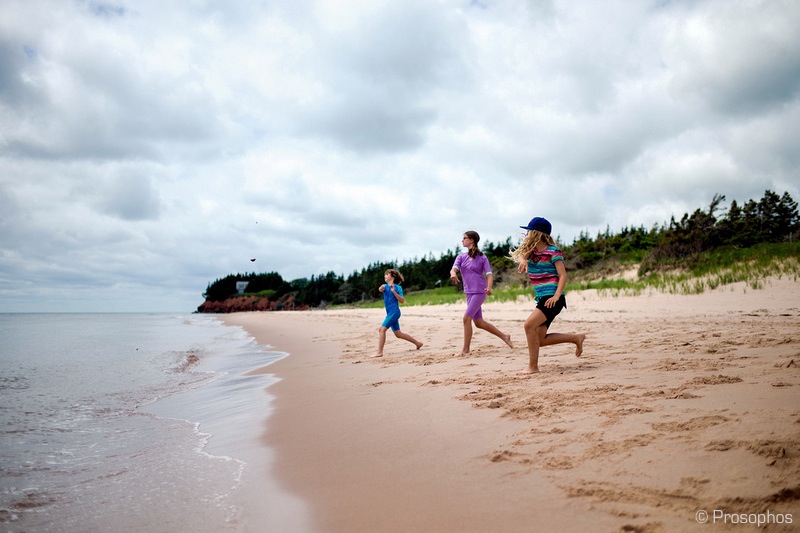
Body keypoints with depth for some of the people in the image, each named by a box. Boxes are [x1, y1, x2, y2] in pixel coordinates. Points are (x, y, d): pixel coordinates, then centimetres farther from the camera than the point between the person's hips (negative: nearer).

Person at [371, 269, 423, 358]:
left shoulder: (398, 287, -3)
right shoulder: (385, 286, 14)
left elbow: (402, 301, -10)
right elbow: (380, 289, -10)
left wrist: (394, 291, -19)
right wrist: (381, 288, -34)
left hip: (394, 312, -8)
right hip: (390, 313, 8)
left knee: (382, 329, -17)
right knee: (398, 334, 13)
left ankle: (379, 352, -17)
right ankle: (417, 343, 26)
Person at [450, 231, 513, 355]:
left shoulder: (482, 258, -2)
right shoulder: (461, 257, 10)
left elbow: (489, 274, -9)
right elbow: (454, 268, -8)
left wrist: (489, 287, -29)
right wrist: (453, 273, -33)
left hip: (479, 291, -6)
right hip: (469, 292, 6)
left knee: (467, 318, -14)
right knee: (479, 323, 10)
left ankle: (465, 349, -3)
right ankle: (504, 337, 26)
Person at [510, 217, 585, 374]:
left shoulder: (553, 251, -8)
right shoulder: (531, 250, 12)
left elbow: (563, 276, -13)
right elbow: (518, 254, -5)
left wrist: (556, 296, -26)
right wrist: (523, 260, -28)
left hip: (552, 298, -9)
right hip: (542, 298, 9)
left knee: (529, 325, -24)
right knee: (540, 340, 6)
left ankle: (533, 367, -16)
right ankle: (576, 338, 21)